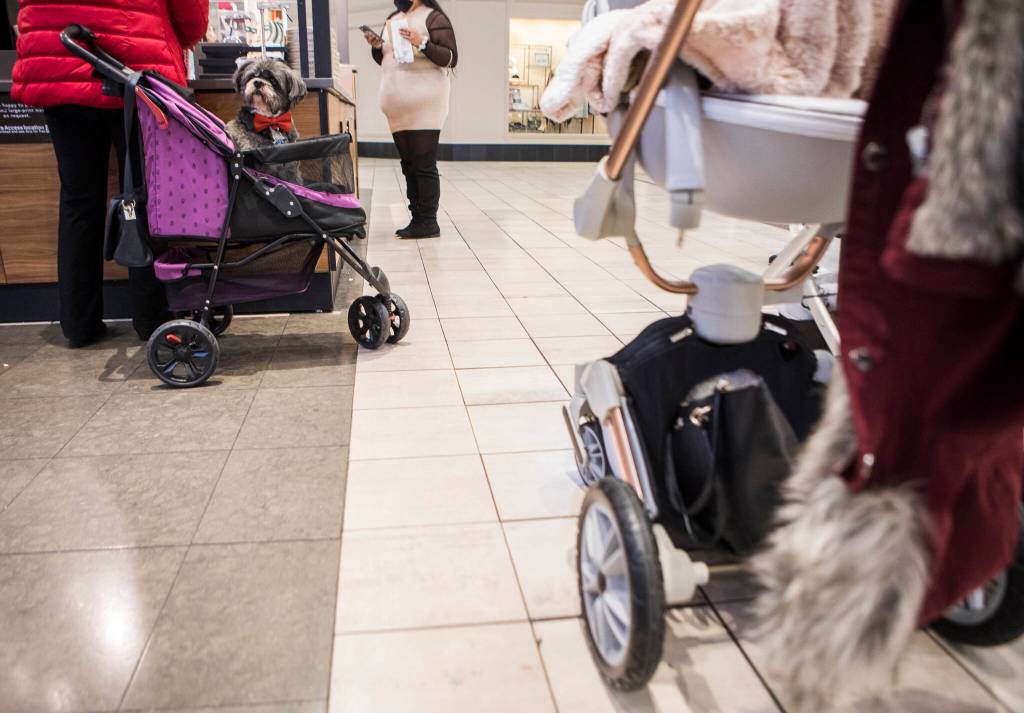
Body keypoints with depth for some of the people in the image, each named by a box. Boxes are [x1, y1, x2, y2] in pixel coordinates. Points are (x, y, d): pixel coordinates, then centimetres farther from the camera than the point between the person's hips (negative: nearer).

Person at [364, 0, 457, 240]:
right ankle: (417, 219, 11)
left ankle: (429, 222, -7)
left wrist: (422, 44, -22)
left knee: (424, 165, -10)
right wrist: (377, 47, 4)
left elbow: (451, 58, -9)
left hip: (425, 104, -8)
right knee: (409, 165, 7)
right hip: (398, 105, 8)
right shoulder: (392, 20, 18)